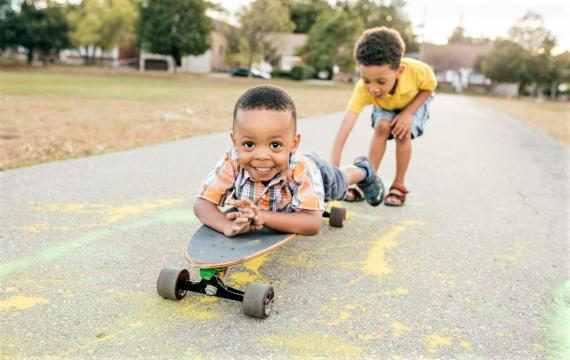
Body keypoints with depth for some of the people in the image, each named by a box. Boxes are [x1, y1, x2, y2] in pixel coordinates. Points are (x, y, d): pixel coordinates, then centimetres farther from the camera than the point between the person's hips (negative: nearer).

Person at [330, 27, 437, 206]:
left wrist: (408, 113, -29)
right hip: (384, 106, 1)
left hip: (415, 101, -1)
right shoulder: (363, 89, -42)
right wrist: (333, 165, -58)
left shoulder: (417, 70, -42)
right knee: (381, 127, -22)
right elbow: (346, 124, -50)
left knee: (402, 133, -21)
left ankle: (399, 185, -5)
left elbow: (429, 87, -18)